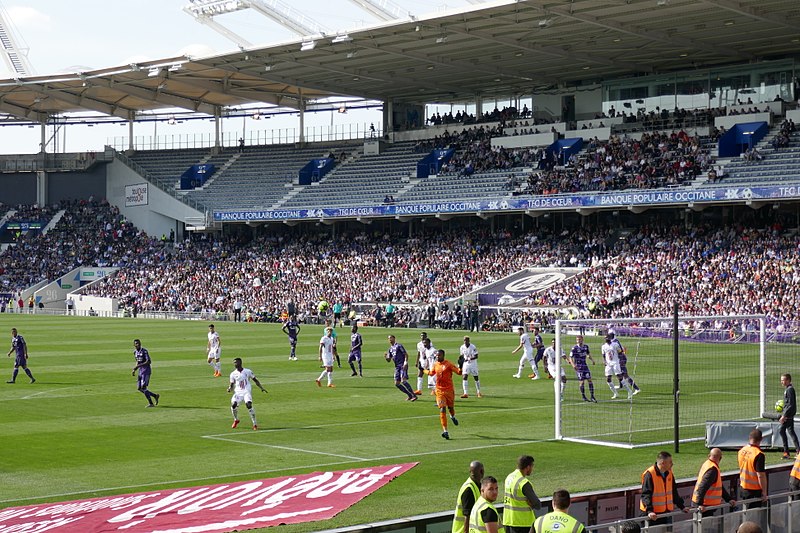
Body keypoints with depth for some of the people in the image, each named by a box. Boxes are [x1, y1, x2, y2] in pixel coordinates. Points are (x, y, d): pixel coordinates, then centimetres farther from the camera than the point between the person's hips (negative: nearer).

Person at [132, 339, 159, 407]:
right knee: (139, 388, 6)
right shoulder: (135, 352, 11)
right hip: (140, 371, 8)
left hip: (146, 371, -8)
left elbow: (149, 362, -20)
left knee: (143, 387, -15)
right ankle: (155, 396, 19)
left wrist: (138, 366, -24)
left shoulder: (144, 351, -13)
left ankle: (151, 403, -7)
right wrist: (134, 370, 12)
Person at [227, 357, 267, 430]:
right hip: (238, 392, 2)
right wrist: (229, 388, -10)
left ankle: (255, 424, -13)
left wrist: (262, 388, 4)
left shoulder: (248, 371, 2)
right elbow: (232, 384, 13)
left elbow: (255, 380, 10)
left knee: (249, 405, -24)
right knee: (233, 405, -19)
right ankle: (236, 420, 12)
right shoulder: (233, 374, 7)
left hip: (247, 392, -2)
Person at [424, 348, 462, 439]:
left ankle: (453, 417, 53)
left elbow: (458, 371, -13)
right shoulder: (435, 365, 6)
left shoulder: (448, 364, -9)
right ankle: (445, 431, -15)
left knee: (450, 408, 14)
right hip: (439, 390, 2)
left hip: (449, 390, -2)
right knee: (442, 410, -11)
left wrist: (460, 368, -33)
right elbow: (431, 373, 26)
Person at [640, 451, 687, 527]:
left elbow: (674, 492, 19)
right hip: (654, 514, -7)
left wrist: (682, 506, 17)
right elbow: (646, 495, -20)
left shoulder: (669, 473, 8)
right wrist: (649, 511, -31)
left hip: (667, 512, 7)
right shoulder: (649, 475, -16)